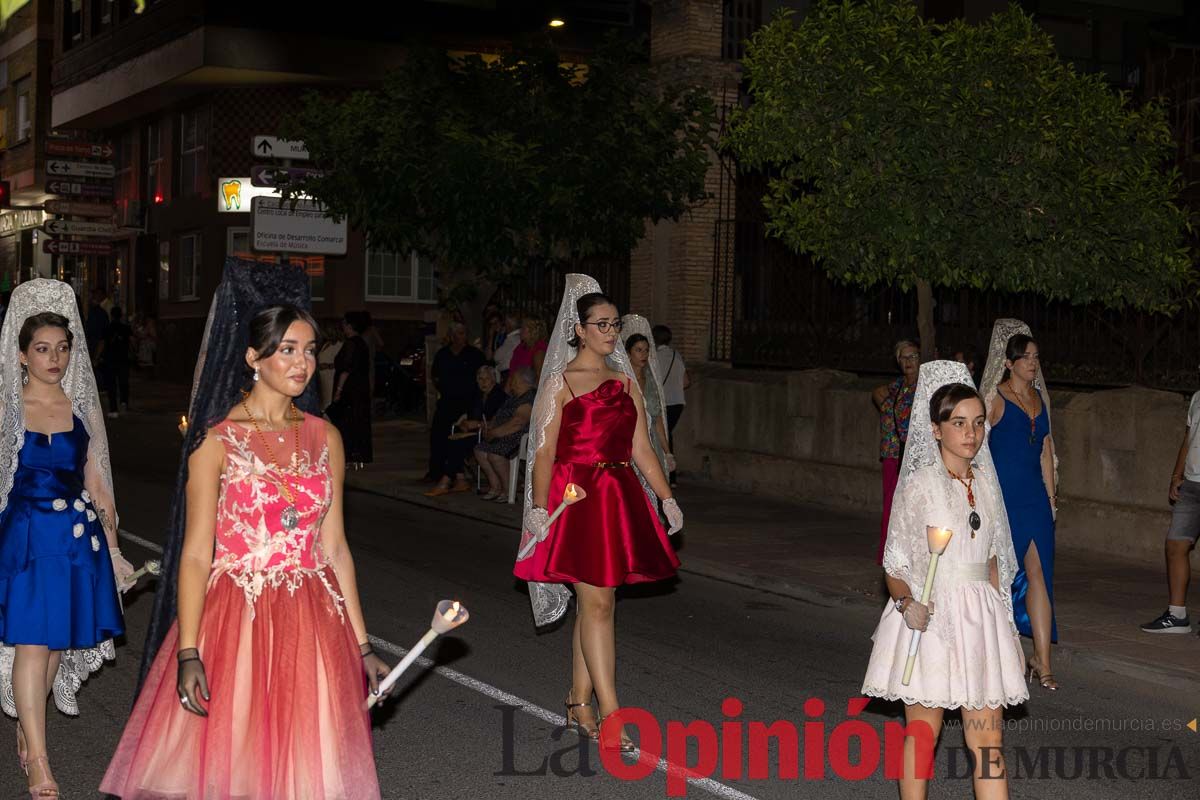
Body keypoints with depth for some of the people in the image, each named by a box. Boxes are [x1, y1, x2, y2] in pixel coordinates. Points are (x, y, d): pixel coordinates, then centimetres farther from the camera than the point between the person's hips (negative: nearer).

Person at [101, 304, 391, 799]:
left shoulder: (324, 437, 7)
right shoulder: (217, 440, -5)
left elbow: (334, 547, 9)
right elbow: (196, 553, -8)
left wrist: (362, 645, 7)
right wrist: (188, 653, -17)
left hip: (313, 622, 4)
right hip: (236, 619, -3)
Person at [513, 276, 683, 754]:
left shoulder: (625, 382, 15)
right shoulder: (560, 383, 0)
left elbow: (641, 449, 14)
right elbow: (545, 450, -6)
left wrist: (666, 498, 7)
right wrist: (539, 507, -15)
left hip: (619, 496, 5)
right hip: (575, 495, -5)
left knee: (594, 602, 9)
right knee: (597, 602, -9)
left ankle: (579, 703, 18)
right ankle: (610, 717, -8)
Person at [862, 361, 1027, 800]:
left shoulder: (985, 483, 7)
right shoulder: (919, 484, -8)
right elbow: (894, 566, -6)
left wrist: (1006, 630, 16)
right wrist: (908, 604, -26)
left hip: (979, 616, 5)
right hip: (929, 617, -4)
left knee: (988, 739, 1)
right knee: (923, 731, 5)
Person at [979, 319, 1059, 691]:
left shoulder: (1039, 396, 14)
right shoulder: (995, 398, -5)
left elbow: (1045, 449, 18)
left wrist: (1051, 495, 16)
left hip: (1035, 496, 5)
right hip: (1003, 494, -5)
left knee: (1038, 573, -2)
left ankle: (1042, 662, -3)